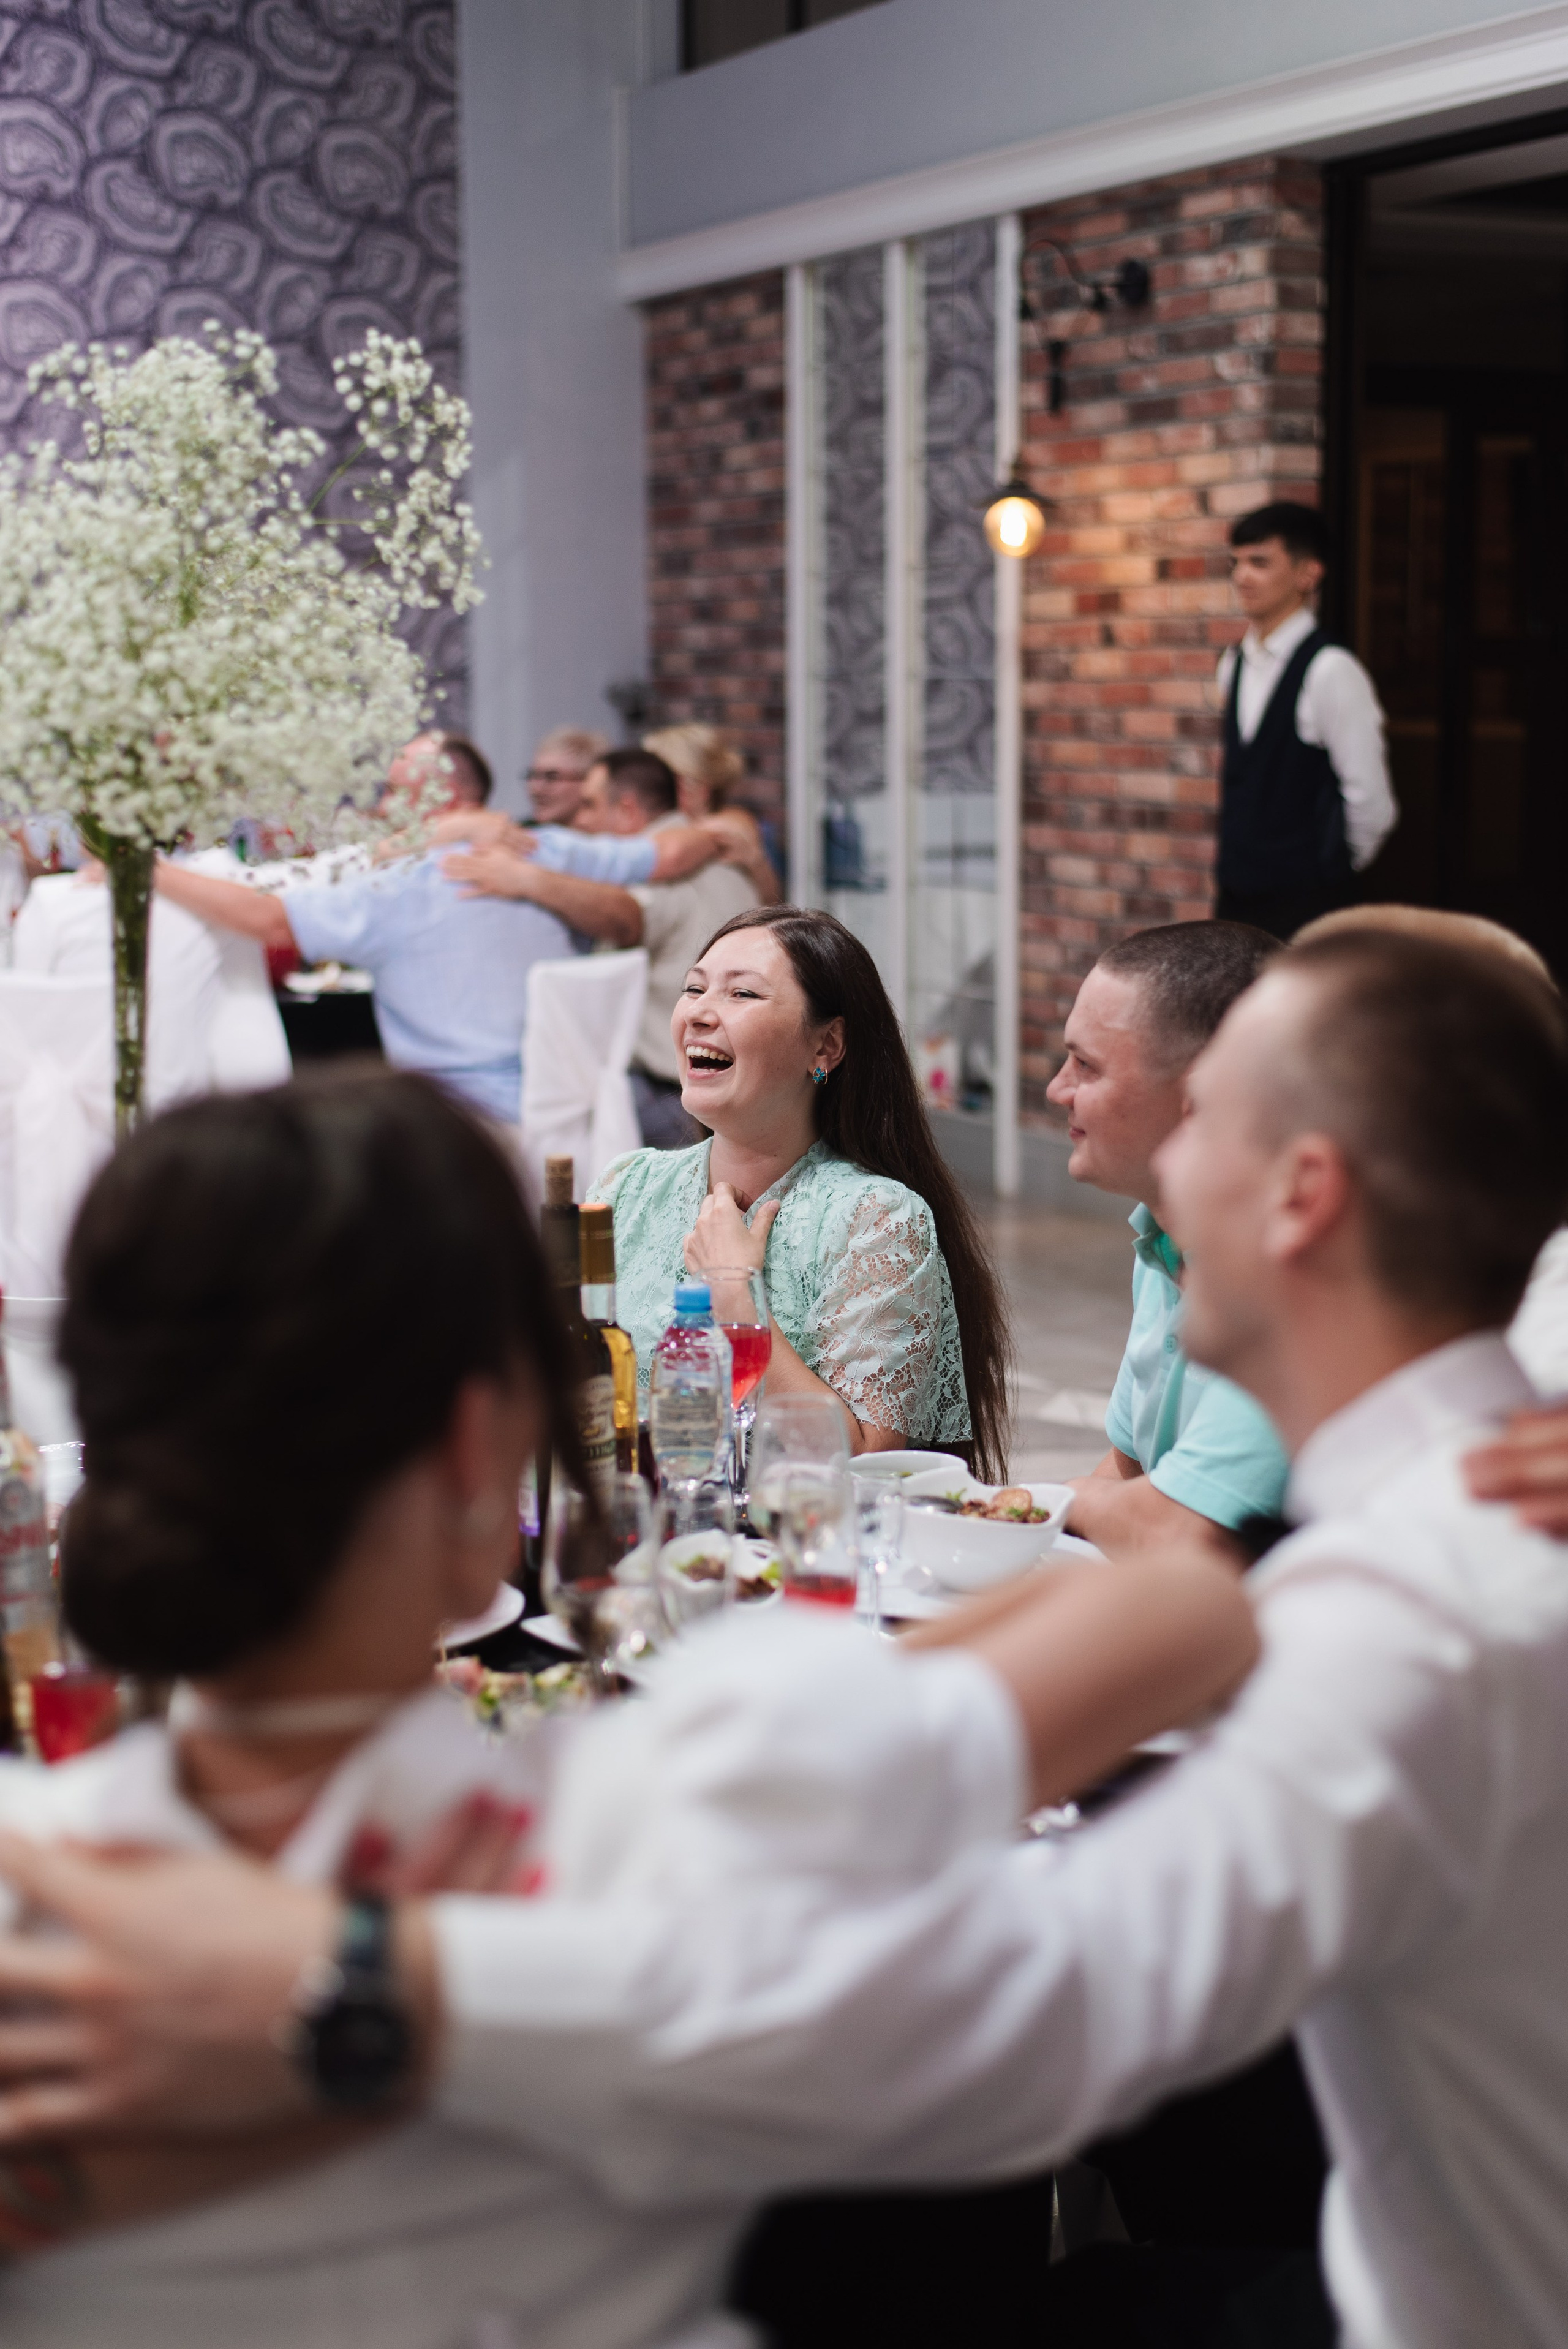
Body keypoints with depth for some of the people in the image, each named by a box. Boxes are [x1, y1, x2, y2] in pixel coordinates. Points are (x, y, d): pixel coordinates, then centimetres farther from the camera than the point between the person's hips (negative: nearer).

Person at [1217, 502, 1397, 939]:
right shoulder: (1233, 665, 9)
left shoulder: (1330, 670, -14)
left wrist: (1331, 869, 0)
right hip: (1236, 897, 7)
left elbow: (1371, 802, -13)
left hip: (1303, 905, -7)